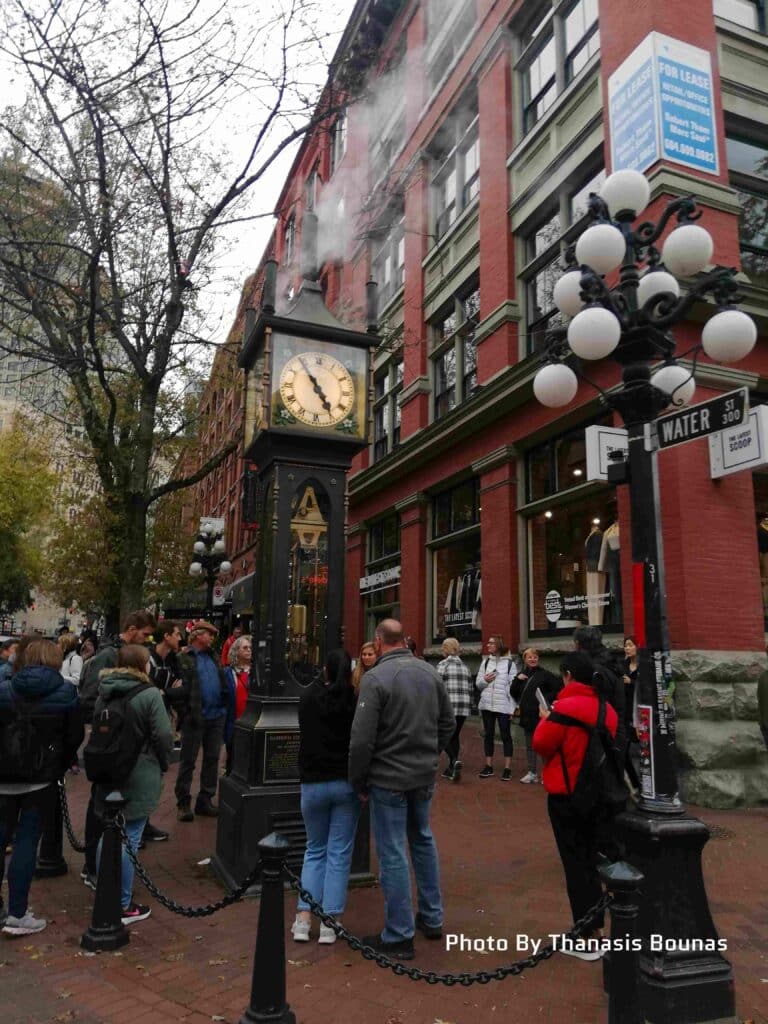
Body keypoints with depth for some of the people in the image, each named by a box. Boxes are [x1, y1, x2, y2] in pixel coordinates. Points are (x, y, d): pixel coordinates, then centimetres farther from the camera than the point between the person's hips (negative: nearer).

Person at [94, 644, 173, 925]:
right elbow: (163, 735, -18)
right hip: (140, 776, -7)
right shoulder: (149, 694, -16)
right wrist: (163, 763, -1)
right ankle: (123, 906, 9)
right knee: (128, 839, 1)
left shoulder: (104, 692, 5)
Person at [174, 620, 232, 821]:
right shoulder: (184, 659, -6)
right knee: (188, 760, 3)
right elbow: (181, 688, -13)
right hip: (195, 717, -6)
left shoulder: (213, 657, 16)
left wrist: (225, 705, 8)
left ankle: (205, 799, 21)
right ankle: (183, 803, 12)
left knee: (212, 759, 11)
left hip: (216, 715, 7)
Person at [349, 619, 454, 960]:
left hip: (389, 778, -6)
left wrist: (359, 782, -5)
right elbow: (448, 723, 7)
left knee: (393, 854, 5)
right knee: (423, 840, 23)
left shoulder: (375, 678, -18)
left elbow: (362, 739, -18)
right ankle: (432, 918, 35)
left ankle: (399, 936, 17)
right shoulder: (429, 672, 0)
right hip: (425, 776, 6)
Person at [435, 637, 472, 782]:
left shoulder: (443, 664, -5)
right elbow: (470, 689, 15)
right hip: (463, 707, 6)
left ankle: (454, 761, -19)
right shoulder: (464, 666, 15)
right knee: (455, 736, 13)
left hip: (448, 706, -6)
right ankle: (451, 769, 13)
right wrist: (469, 707, 20)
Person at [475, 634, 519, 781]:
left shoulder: (509, 663, -3)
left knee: (505, 735, 2)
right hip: (487, 704, 5)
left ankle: (507, 768, 7)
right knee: (488, 735, 10)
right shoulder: (485, 661, 10)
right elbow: (478, 683, 11)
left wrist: (513, 707, -10)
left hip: (503, 705, -5)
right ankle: (489, 766, 19)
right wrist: (484, 680, -11)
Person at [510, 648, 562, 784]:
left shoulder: (545, 674, -6)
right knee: (530, 745, 12)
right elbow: (514, 694, 9)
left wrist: (546, 699, -14)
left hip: (541, 715, -6)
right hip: (527, 715, 6)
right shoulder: (522, 674, 11)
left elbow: (558, 689, -8)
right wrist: (517, 679, -5)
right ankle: (532, 772, 20)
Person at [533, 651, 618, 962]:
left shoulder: (565, 707, -21)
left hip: (566, 795, -6)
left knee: (575, 864, 4)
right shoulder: (606, 708, 0)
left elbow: (541, 744, -14)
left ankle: (586, 940, 11)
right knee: (590, 860, 18)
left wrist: (544, 719, 3)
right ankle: (595, 929, 28)